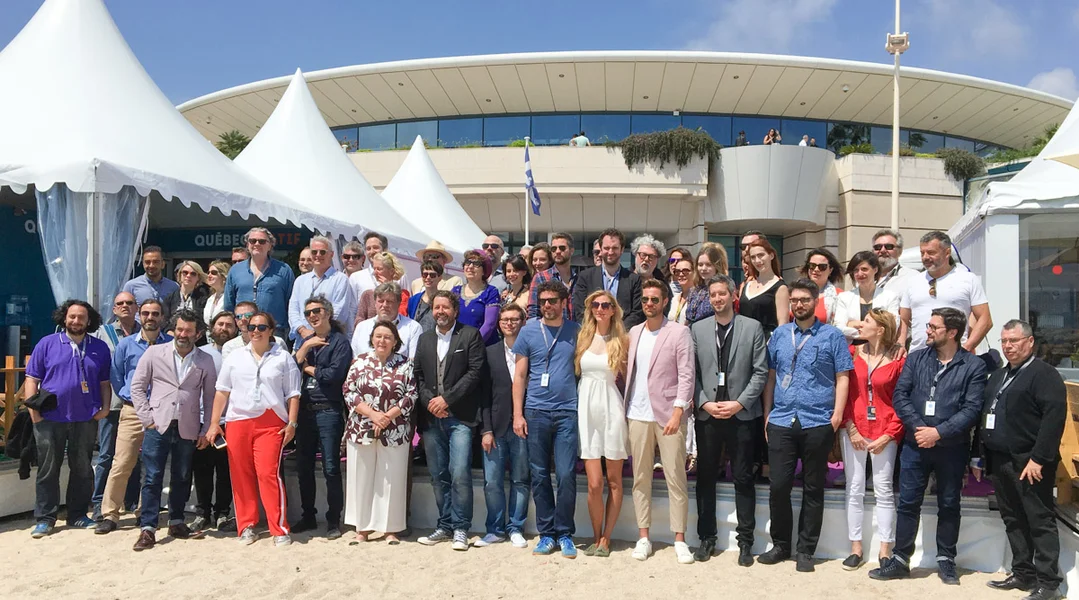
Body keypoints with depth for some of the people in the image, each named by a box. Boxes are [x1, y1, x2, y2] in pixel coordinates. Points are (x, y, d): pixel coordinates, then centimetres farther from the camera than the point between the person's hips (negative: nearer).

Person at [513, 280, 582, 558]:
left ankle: (565, 534, 12)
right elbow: (520, 375, 6)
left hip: (567, 412, -1)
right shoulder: (529, 330, 5)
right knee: (539, 476, 6)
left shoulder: (576, 331, 6)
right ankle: (546, 533, 18)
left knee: (566, 476, -3)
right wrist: (517, 414, 0)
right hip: (536, 411, 1)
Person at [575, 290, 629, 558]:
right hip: (586, 408, 1)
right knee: (594, 483, -2)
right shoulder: (582, 337, 8)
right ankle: (596, 537, 14)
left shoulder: (621, 340, 3)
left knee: (613, 480, 5)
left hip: (611, 408, -1)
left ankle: (605, 538, 16)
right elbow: (574, 372, 13)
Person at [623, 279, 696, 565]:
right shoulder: (634, 332, 12)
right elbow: (627, 371, 13)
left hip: (668, 414, -4)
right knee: (640, 478, 8)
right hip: (638, 415, 4)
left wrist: (678, 412, -15)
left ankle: (680, 539, 10)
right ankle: (643, 537, 17)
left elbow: (686, 375, -7)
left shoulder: (679, 332, -2)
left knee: (676, 478, 0)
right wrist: (625, 408, 5)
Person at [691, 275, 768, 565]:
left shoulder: (752, 327, 1)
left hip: (742, 414, -2)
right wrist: (705, 403, -7)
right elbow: (691, 372, 4)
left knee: (743, 479, 4)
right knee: (705, 478, 8)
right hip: (707, 414, 2)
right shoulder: (698, 329, 7)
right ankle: (706, 538, 19)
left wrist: (739, 403, -10)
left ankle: (745, 541, 15)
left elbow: (760, 372, -2)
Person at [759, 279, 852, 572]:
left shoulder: (832, 336, 2)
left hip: (818, 424, -2)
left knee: (813, 490, 7)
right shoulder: (780, 334, 11)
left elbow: (842, 377, 0)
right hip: (781, 422, 2)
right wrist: (767, 415, 8)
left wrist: (837, 414, -10)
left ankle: (806, 551, 18)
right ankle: (780, 545, 18)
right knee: (779, 486, 1)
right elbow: (770, 376, 12)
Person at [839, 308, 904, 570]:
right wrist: (850, 428, -4)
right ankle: (856, 547, 16)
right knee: (855, 489, 7)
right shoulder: (852, 353, 2)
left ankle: (885, 551, 14)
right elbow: (843, 392, 3)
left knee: (883, 490, 4)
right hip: (853, 431, 2)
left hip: (883, 433, -2)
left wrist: (888, 435, -8)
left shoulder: (897, 360, -5)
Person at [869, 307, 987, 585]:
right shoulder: (916, 358, 5)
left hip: (952, 448, -2)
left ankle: (946, 561, 26)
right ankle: (900, 560, 14)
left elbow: (971, 409, -11)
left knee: (949, 505, 12)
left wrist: (938, 432, -18)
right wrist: (918, 428, -13)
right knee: (908, 503, 5)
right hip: (915, 444, 2)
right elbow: (900, 396, -1)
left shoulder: (973, 365, -4)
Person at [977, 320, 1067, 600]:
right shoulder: (999, 375, 18)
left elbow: (1054, 417, -18)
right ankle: (1023, 574, 24)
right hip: (1000, 461, 8)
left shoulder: (1044, 374, -8)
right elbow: (985, 414, 21)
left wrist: (1039, 458, -22)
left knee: (1040, 521, -2)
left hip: (1028, 463, -8)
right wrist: (981, 455, 16)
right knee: (1013, 520, 14)